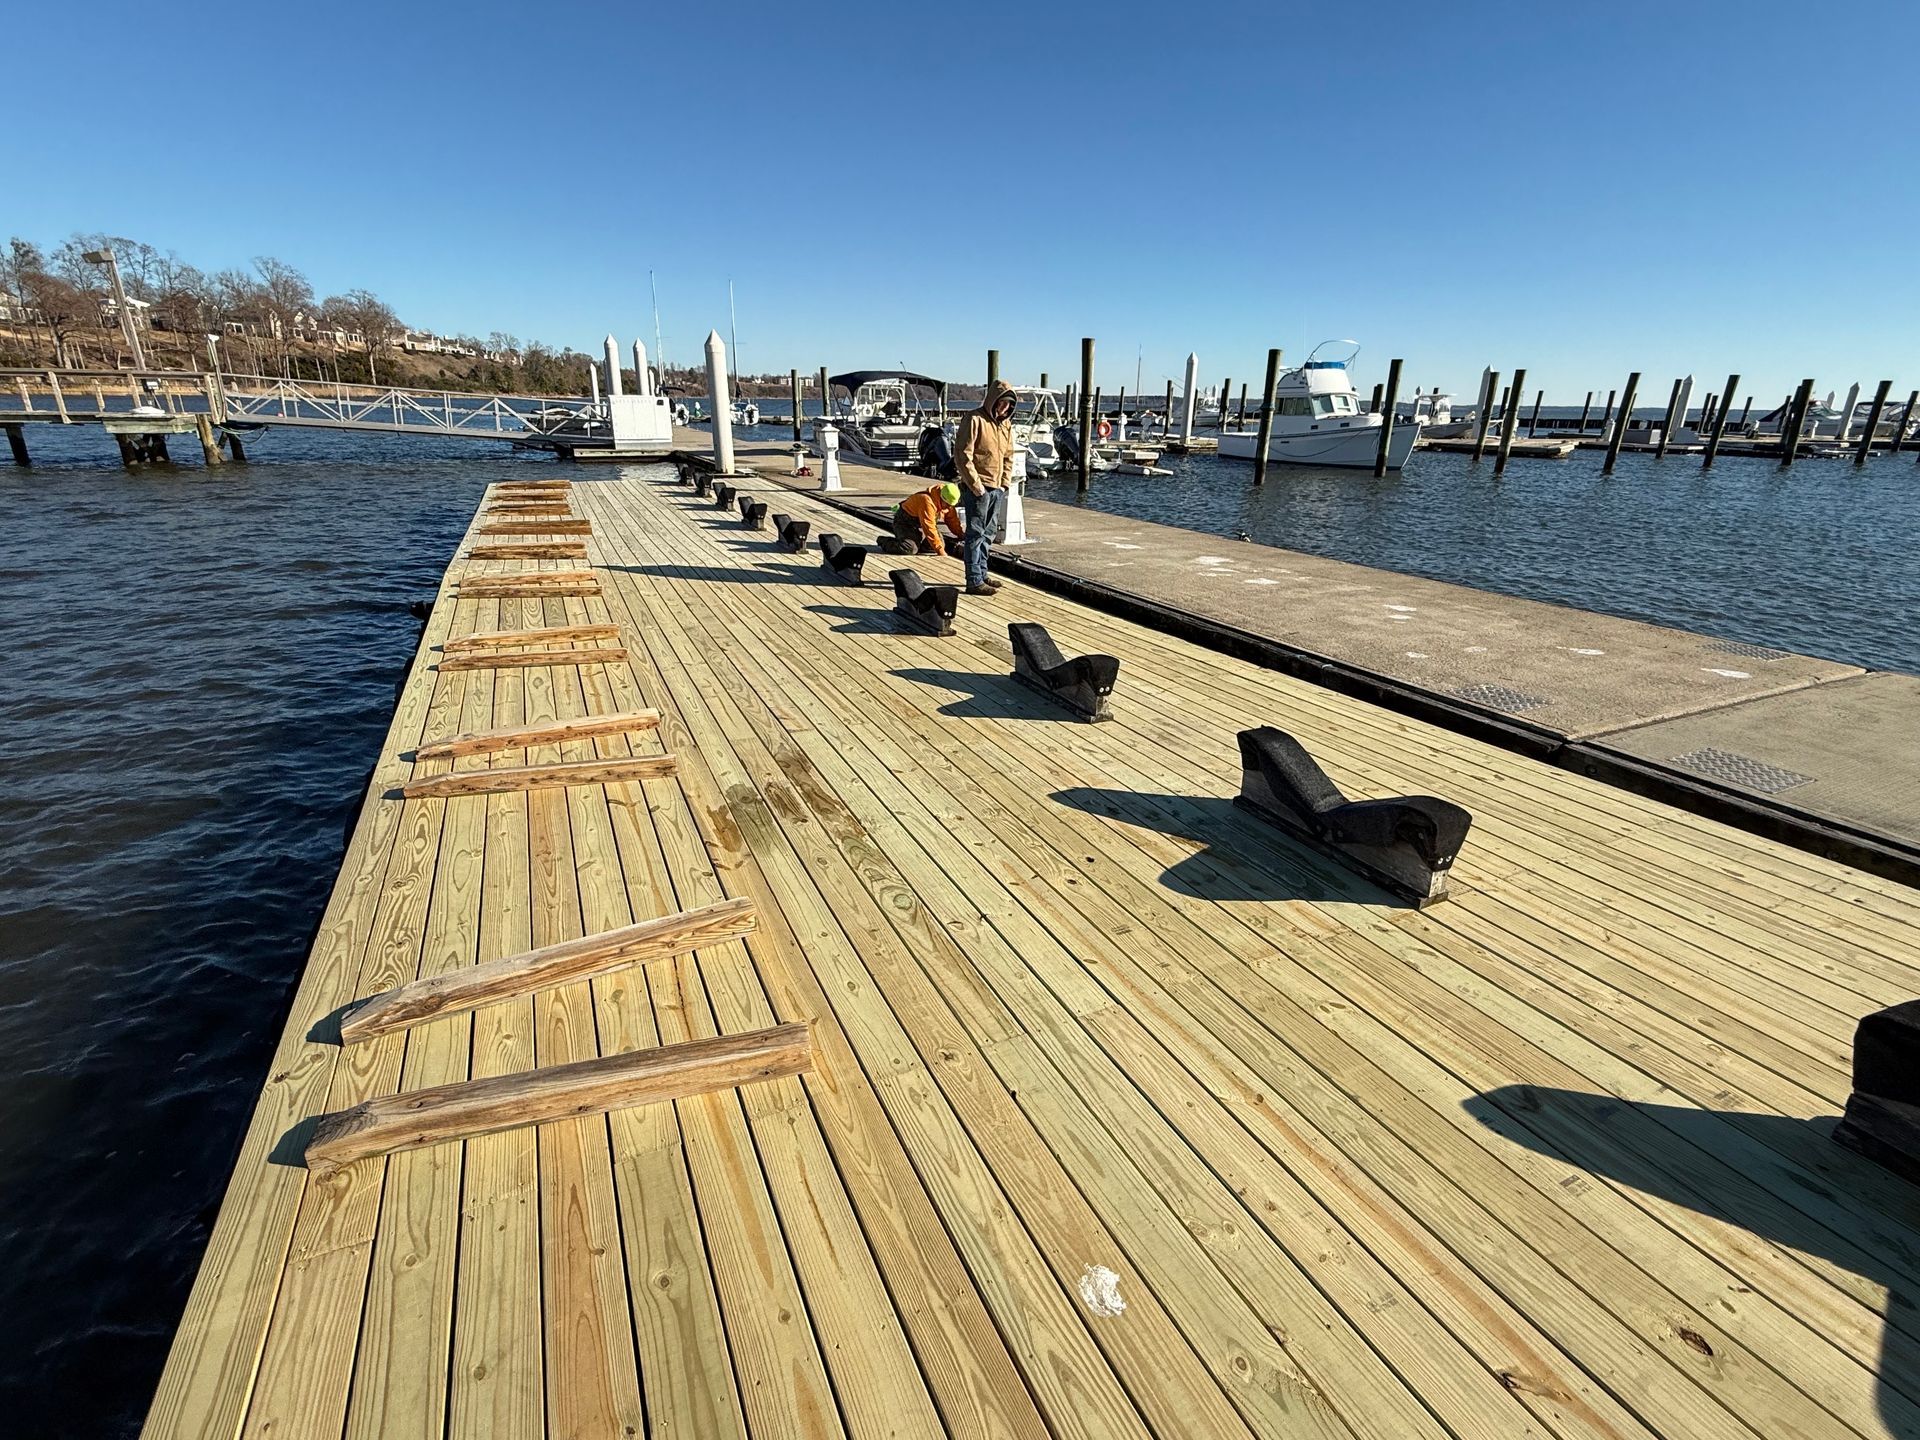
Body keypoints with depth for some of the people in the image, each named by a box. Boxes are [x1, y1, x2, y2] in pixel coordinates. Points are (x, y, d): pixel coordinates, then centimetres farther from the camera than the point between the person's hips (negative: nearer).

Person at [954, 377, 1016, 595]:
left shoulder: (1006, 424, 14)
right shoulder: (974, 420, -10)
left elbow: (1009, 456, 21)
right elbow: (963, 455, -14)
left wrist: (1005, 483, 9)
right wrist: (975, 485, -16)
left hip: (997, 488, 8)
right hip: (978, 488, -8)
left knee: (988, 534, 13)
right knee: (976, 534, -6)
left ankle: (982, 575, 22)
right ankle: (974, 581, -4)